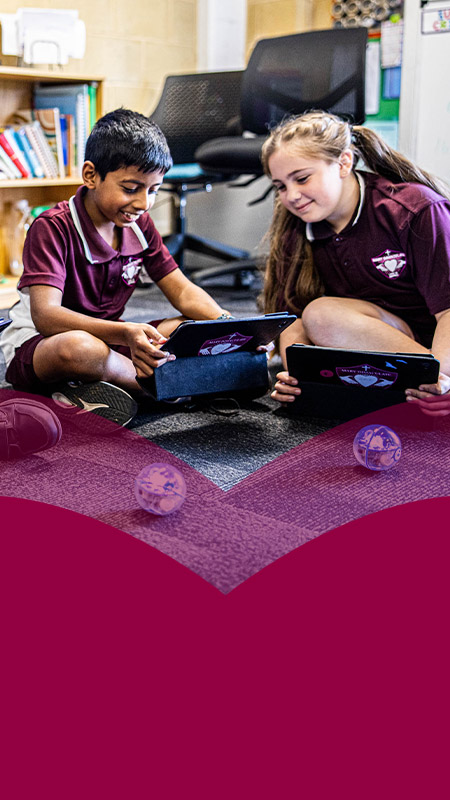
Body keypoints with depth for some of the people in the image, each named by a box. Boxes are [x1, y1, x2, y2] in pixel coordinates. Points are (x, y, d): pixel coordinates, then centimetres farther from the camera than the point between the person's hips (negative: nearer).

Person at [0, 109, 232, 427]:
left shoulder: (139, 224, 2)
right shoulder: (52, 228, -19)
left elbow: (183, 291, 3)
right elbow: (45, 315, -31)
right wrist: (126, 333, -47)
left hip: (107, 339, 7)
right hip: (35, 347, -7)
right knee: (79, 347, -41)